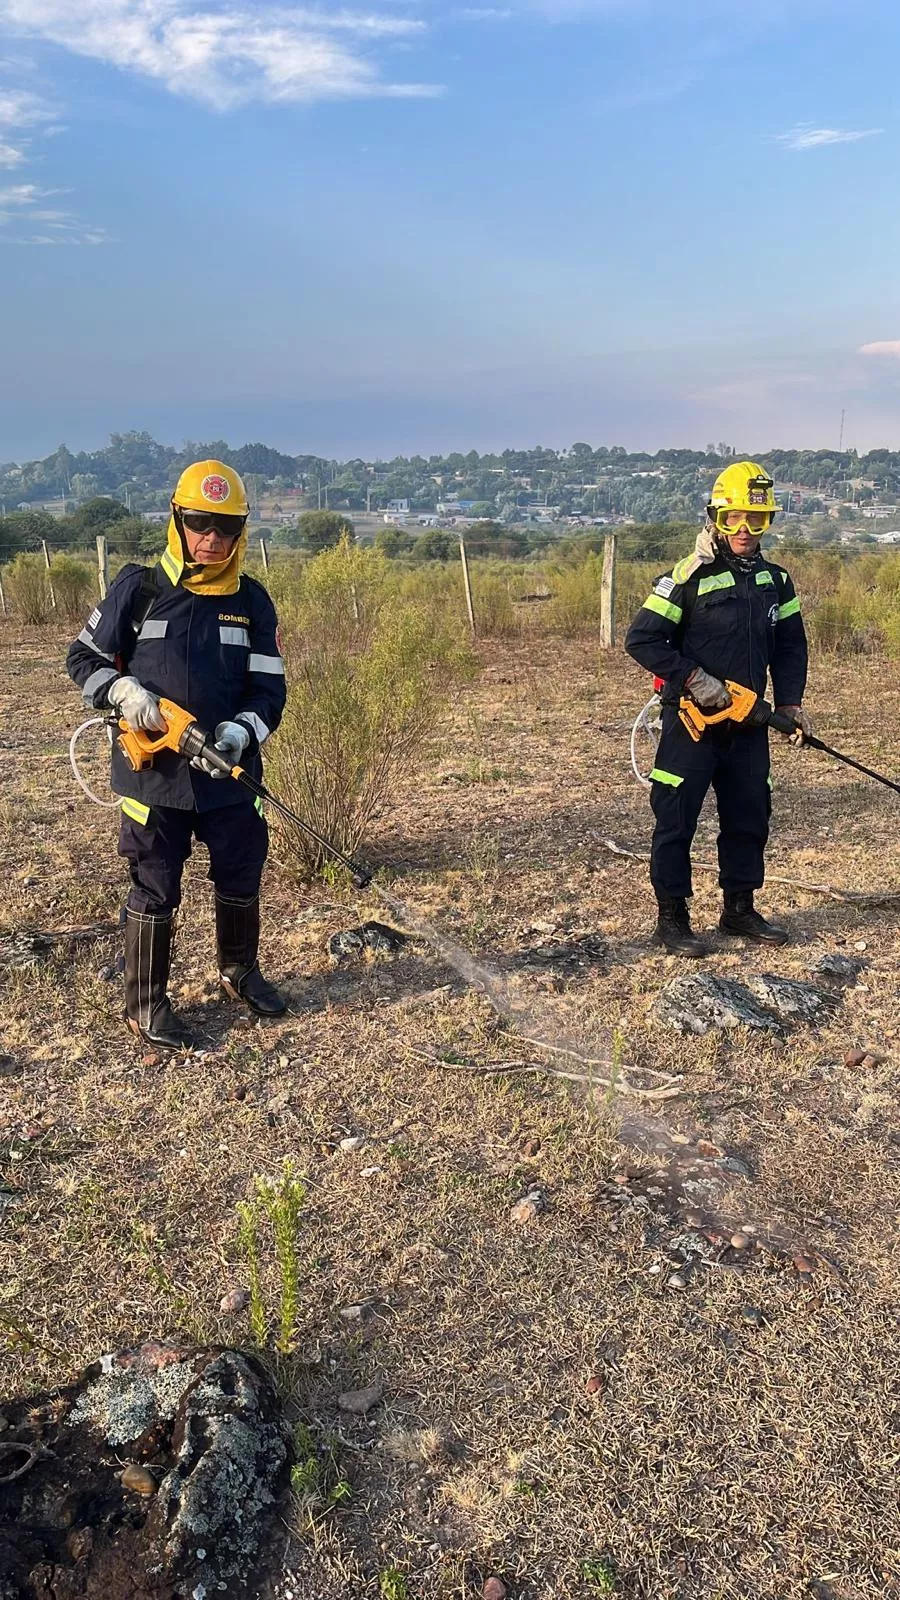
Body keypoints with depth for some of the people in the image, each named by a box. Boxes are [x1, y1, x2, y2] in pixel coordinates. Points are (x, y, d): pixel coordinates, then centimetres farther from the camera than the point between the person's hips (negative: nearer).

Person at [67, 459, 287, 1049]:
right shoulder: (137, 588, -4)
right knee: (156, 887, 5)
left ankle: (240, 970, 40)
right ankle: (146, 1006, 20)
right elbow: (86, 658, 5)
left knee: (242, 875, 14)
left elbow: (270, 688, 0)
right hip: (154, 772, -3)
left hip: (232, 771, 3)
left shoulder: (252, 601, 2)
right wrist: (125, 692, -15)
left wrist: (240, 733, -18)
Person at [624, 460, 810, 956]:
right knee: (676, 819, -2)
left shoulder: (774, 579, 9)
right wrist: (692, 678, -18)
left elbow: (790, 644, 17)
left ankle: (739, 909, 28)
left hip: (747, 724, 6)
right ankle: (671, 919, 10)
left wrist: (790, 702, 5)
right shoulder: (689, 576, -10)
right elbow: (641, 639, -13)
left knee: (750, 817, 12)